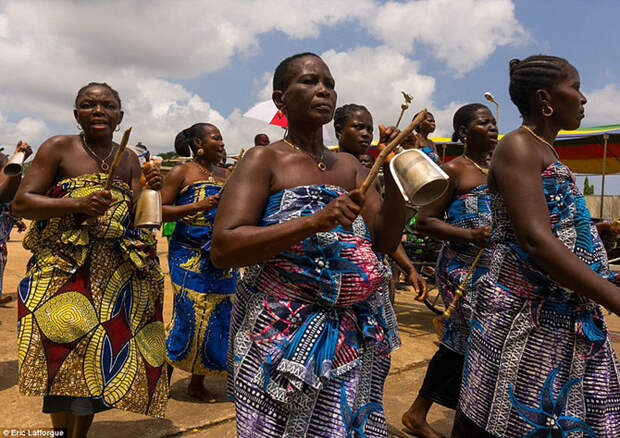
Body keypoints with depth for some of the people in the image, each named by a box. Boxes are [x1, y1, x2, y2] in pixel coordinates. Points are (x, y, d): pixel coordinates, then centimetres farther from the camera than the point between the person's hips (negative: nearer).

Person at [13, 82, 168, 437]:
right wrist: (77, 204, -21)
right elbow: (22, 203, -7)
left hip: (119, 272, 4)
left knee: (103, 353, 7)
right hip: (64, 270, -3)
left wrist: (150, 191, -11)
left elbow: (136, 218, 8)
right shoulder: (59, 148, -1)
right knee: (64, 355, -2)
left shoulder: (129, 159, 10)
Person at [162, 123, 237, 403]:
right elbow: (160, 210, -8)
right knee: (189, 316, -7)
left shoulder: (224, 174, 15)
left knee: (217, 317, 6)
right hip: (189, 255, -6)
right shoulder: (181, 172, -1)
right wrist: (196, 207, -18)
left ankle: (197, 382, 22)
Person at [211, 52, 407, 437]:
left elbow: (386, 241, 6)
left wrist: (394, 175, -8)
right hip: (285, 333, -5)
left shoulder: (349, 166, 10)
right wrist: (314, 222, -27)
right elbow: (222, 249, -18)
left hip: (358, 335, 6)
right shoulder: (265, 160, -6)